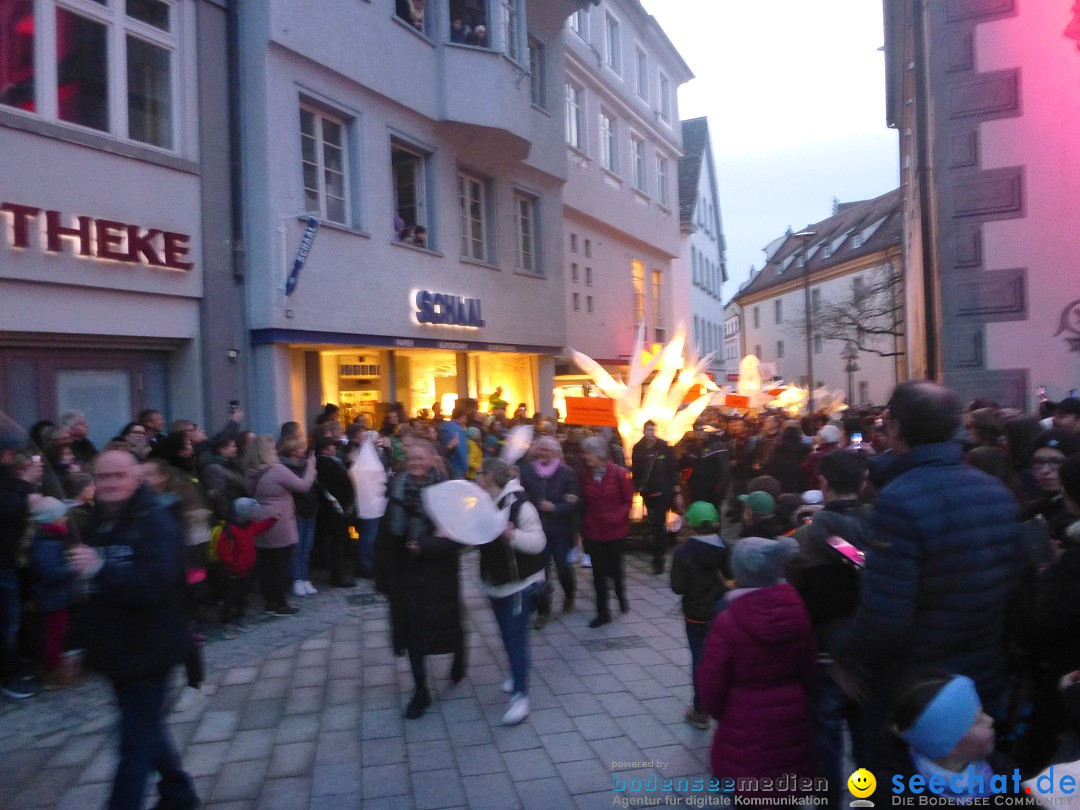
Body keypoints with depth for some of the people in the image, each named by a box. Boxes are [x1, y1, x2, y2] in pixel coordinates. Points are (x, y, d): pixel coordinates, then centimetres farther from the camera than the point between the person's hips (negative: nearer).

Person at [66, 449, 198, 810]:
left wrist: (100, 570, -43)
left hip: (148, 648, -8)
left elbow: (155, 583, -33)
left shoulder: (155, 522, -17)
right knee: (146, 728, 21)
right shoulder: (97, 522, 7)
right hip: (116, 648, 8)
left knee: (136, 741, -2)